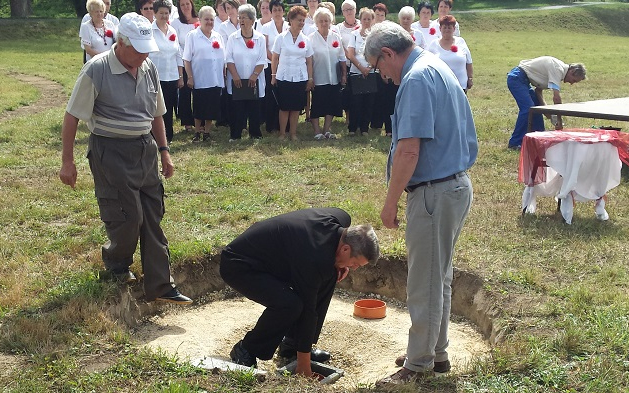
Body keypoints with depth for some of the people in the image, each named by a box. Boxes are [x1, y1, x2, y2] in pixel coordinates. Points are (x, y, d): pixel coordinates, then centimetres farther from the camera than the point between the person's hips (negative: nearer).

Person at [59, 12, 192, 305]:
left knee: (152, 218, 5)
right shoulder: (96, 70, -14)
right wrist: (67, 161, -10)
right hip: (112, 152, -6)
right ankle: (116, 264, 29)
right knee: (127, 217, -4)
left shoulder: (149, 69, 4)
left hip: (145, 150, 6)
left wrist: (163, 152, 14)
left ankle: (160, 286, 11)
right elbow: (72, 117, -10)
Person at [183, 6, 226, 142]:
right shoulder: (192, 36, -2)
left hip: (216, 80, 4)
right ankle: (197, 133, 16)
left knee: (212, 109, 7)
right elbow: (187, 59, -3)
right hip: (199, 80, -4)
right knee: (199, 109, 2)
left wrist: (224, 77, 10)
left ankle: (207, 132, 18)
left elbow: (223, 59, 15)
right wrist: (190, 77, -9)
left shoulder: (218, 36, 10)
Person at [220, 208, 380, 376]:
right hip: (239, 266, -10)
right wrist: (303, 361, -16)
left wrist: (339, 263, -2)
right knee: (290, 304, -31)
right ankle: (245, 352, -7)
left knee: (329, 276, 1)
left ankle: (291, 344, 12)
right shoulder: (314, 258, -33)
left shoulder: (341, 219, -9)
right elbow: (308, 309, -25)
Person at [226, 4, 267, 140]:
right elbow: (229, 59, -2)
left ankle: (255, 134, 14)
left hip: (254, 81, 0)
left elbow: (262, 61, -1)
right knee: (236, 108, 0)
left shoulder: (260, 38, 1)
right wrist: (235, 76, -12)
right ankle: (235, 135, 7)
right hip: (237, 80, 0)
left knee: (254, 108, 4)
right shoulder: (233, 38, 1)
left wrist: (254, 76, -12)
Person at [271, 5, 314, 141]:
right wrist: (273, 76, -2)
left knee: (296, 108, 5)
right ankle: (282, 133, 12)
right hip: (284, 77, -2)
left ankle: (293, 133, 15)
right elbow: (275, 58, 1)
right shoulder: (281, 38, -2)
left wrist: (310, 79, 5)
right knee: (284, 107, 1)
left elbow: (309, 61, 8)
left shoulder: (306, 40, 5)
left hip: (300, 78, 2)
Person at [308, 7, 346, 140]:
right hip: (318, 79, -3)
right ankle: (317, 131, 10)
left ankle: (327, 130, 18)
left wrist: (344, 74, 7)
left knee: (331, 105, 7)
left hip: (333, 78, 4)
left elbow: (342, 58, 10)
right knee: (316, 106, 1)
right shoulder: (311, 38, -4)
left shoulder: (336, 37, 6)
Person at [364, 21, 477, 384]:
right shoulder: (439, 68, 14)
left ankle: (419, 364, 15)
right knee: (440, 278, 20)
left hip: (435, 192, -10)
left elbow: (408, 150, -25)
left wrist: (391, 202, -16)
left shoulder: (417, 78, -17)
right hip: (455, 184, 10)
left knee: (425, 283, 2)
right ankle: (436, 353, 32)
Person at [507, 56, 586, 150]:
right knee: (528, 109, -19)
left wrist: (544, 106, 1)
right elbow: (556, 97, -26)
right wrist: (559, 120, -19)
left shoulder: (560, 68, 11)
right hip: (516, 78, -11)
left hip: (523, 80, 11)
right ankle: (515, 143, -14)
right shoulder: (558, 69, -20)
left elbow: (538, 89, 16)